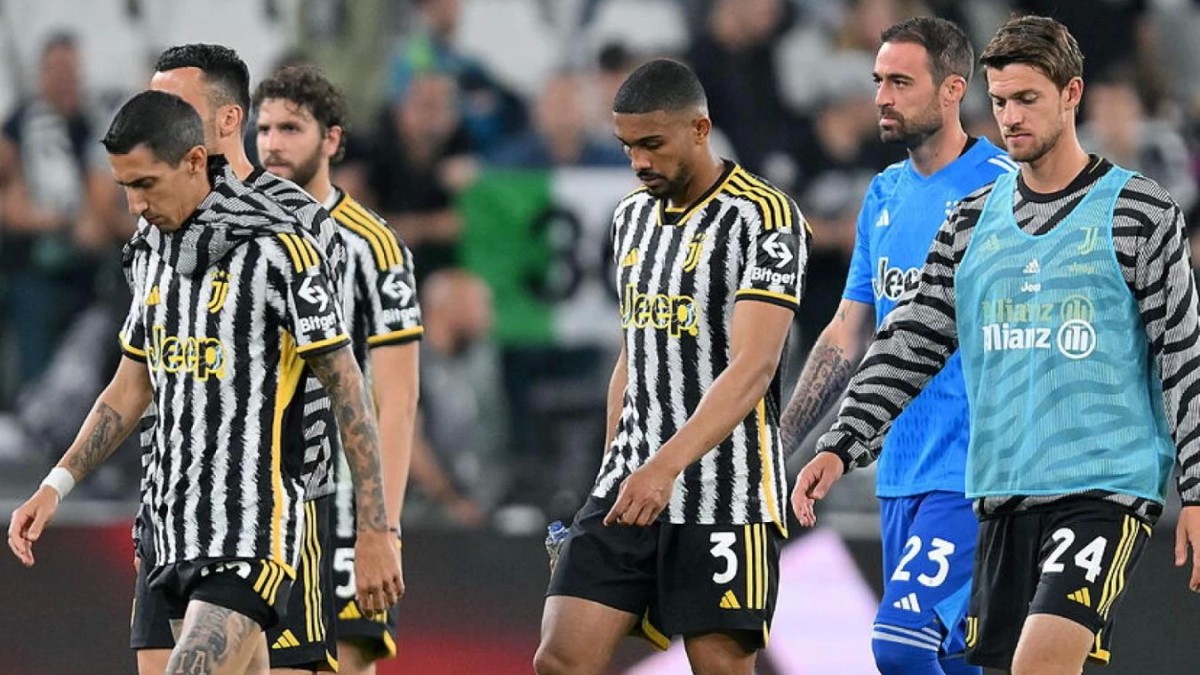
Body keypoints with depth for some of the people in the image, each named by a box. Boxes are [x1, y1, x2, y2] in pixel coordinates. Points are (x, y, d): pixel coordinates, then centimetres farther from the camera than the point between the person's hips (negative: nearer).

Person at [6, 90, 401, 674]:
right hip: (175, 531, 8)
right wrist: (55, 487, 11)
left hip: (252, 534, -8)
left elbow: (347, 391, -10)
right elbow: (131, 388, 22)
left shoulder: (277, 251, -11)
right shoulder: (152, 254, 12)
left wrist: (376, 536, -12)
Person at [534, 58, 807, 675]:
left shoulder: (765, 218, -12)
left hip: (725, 499, -7)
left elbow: (751, 370, -21)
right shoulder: (633, 215, 13)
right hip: (629, 486, 7)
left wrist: (667, 467, -31)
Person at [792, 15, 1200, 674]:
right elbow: (911, 343, 11)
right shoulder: (973, 219, 12)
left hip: (1107, 486, -5)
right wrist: (840, 446, 0)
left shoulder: (1139, 212, -1)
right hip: (1002, 491, 5)